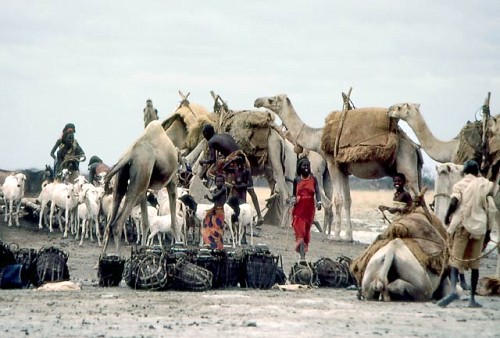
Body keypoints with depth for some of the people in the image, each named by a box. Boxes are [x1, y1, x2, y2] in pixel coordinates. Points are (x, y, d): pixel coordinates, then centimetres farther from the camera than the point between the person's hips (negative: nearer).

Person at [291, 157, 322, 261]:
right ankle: (302, 255, -17)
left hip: (309, 208, 1)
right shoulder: (297, 179, 5)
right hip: (299, 207, -1)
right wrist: (293, 199, -10)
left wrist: (319, 202, -21)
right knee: (300, 230, -11)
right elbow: (294, 193, 12)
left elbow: (317, 192, -4)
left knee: (306, 230, 11)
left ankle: (304, 251, 27)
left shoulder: (313, 179, 4)